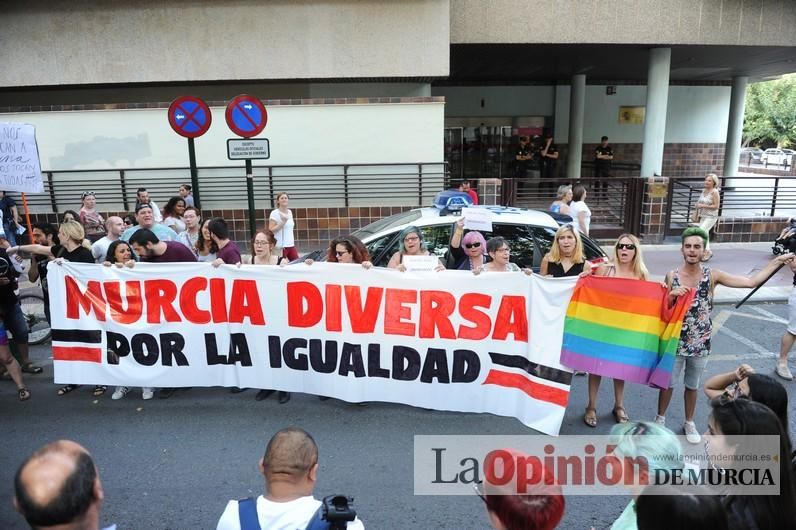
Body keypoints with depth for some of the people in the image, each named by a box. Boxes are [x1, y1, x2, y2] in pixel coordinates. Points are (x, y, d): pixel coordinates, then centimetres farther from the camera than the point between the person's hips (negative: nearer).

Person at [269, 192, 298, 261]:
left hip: (291, 245, 7)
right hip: (280, 246, -7)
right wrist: (283, 222, -19)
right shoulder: (274, 213, -8)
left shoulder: (290, 212, 12)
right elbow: (271, 230, -14)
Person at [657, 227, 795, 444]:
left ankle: (689, 423, 38)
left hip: (700, 343, 1)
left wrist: (777, 261, -4)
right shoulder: (672, 276, -9)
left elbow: (752, 282, -7)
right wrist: (672, 295, -24)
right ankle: (660, 418, 32)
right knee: (668, 383, 11)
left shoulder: (712, 276, -8)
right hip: (676, 341, -1)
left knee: (692, 386, 18)